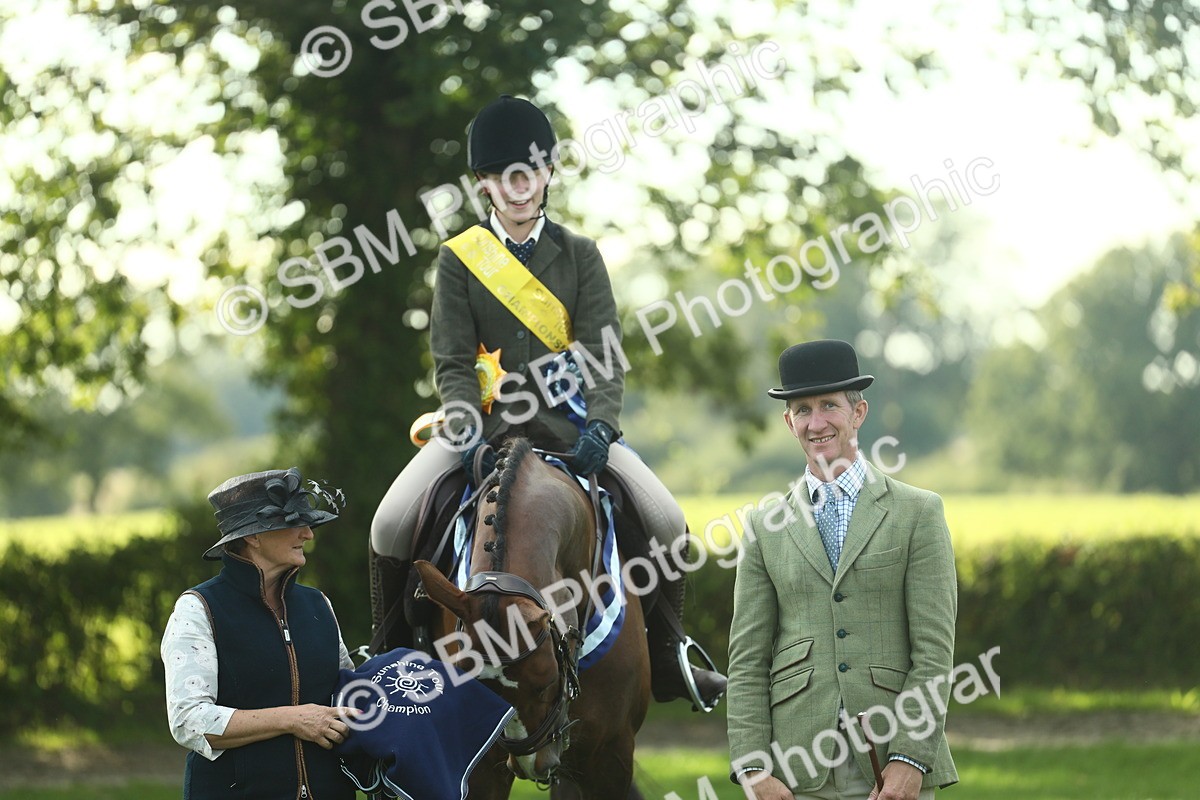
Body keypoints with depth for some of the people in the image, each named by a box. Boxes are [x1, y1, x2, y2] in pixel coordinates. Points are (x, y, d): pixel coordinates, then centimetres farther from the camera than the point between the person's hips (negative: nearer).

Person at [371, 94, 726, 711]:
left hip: (569, 419, 1)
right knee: (390, 527, -20)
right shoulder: (458, 258, 2)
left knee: (666, 522, -16)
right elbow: (452, 362, -3)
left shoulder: (579, 255, 5)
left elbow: (604, 352, -3)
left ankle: (666, 657, 5)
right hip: (485, 420, -1)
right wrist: (471, 439, -21)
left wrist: (600, 426, -21)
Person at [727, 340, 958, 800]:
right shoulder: (765, 529, 11)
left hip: (894, 762, -1)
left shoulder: (917, 513, 5)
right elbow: (747, 661, 8)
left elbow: (935, 649, -1)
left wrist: (910, 758, -11)